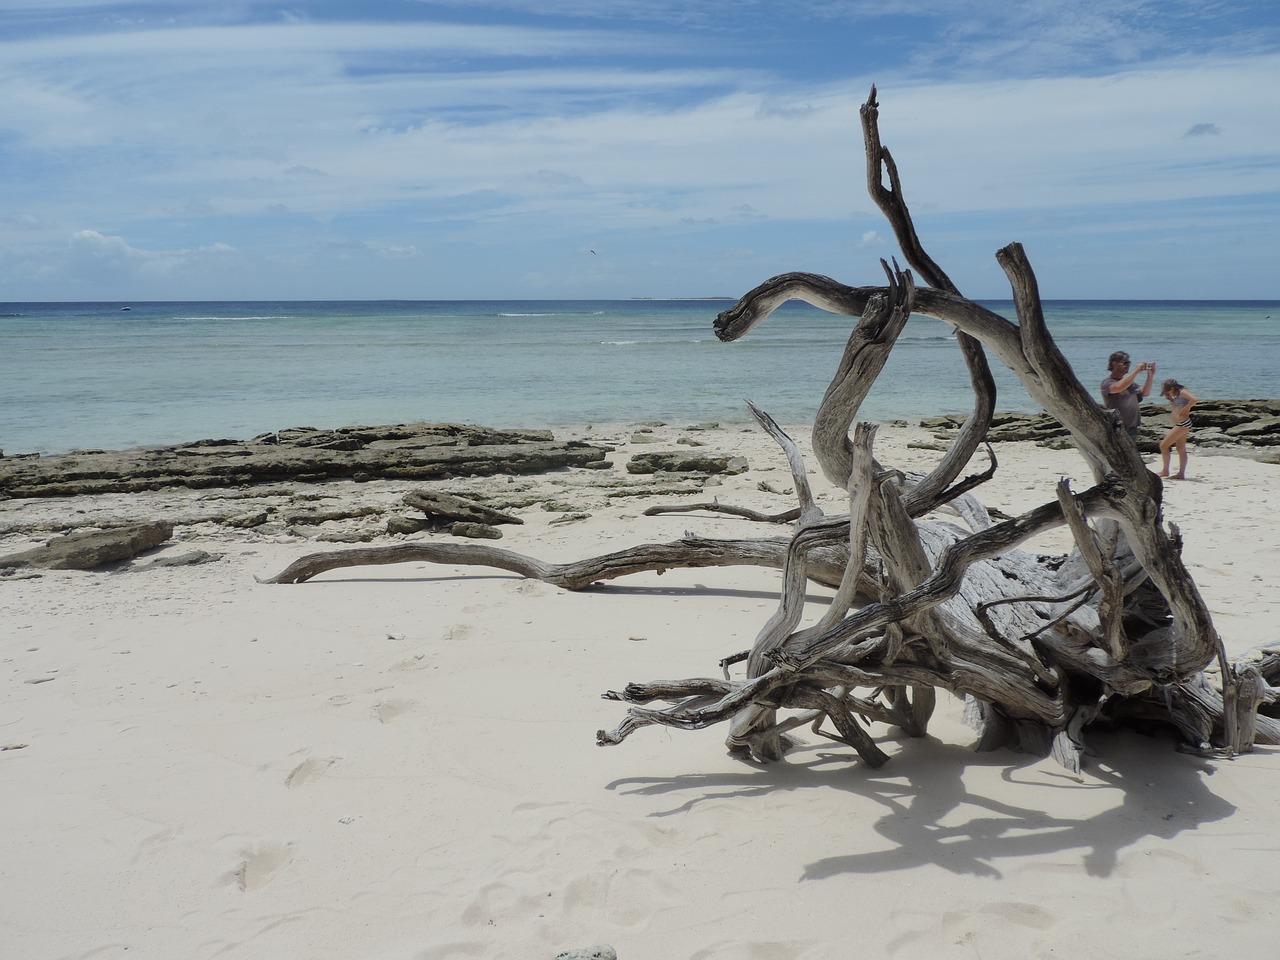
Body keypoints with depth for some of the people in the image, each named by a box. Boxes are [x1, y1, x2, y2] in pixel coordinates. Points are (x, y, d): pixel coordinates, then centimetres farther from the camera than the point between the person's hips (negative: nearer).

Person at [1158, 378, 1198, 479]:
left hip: (1183, 424, -11)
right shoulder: (1176, 396, 17)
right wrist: (1169, 397, 13)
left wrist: (1185, 410, -18)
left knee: (1163, 445, -8)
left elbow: (1194, 400, -26)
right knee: (1181, 449, 10)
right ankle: (1181, 474, 12)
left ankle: (1165, 471, -1)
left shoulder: (1182, 392, -11)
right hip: (1179, 425, 11)